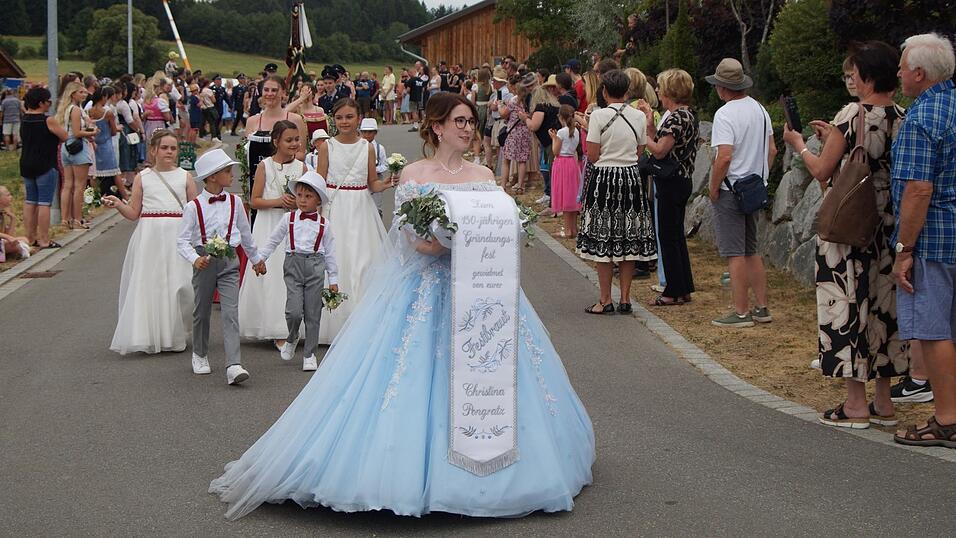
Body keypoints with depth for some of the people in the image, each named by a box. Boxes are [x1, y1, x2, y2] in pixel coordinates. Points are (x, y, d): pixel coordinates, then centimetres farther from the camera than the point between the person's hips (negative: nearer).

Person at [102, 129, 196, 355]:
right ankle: (149, 337, 6)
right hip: (150, 237, 0)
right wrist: (118, 204, -8)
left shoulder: (185, 177, 9)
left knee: (180, 286, -6)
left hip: (178, 237, 0)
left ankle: (175, 335, 9)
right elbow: (134, 213, 8)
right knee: (148, 284, -3)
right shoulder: (142, 178, 7)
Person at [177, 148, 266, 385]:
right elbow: (182, 240, -8)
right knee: (202, 311, 13)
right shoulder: (194, 207, -7)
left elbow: (245, 233, 19)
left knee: (230, 313, -11)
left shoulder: (234, 202, 5)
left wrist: (256, 259, 28)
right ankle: (200, 355, 37)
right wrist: (195, 259, -26)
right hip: (205, 262, -2)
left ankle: (233, 365, -18)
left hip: (229, 261, 2)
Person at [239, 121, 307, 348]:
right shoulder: (265, 165, -3)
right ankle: (277, 331, 3)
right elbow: (254, 201, -3)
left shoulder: (301, 167, 6)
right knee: (270, 274, -3)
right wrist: (278, 201, -16)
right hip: (269, 227, -3)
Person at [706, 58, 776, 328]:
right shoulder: (760, 109, 9)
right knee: (751, 251, 16)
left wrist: (713, 188, -13)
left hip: (730, 191, -8)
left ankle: (741, 313, -1)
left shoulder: (725, 114, -17)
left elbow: (724, 157, -24)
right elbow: (772, 150, 14)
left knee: (735, 254, -3)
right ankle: (762, 308, 18)